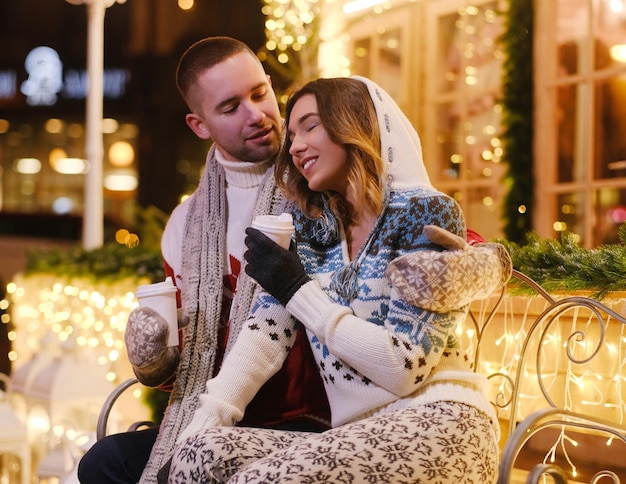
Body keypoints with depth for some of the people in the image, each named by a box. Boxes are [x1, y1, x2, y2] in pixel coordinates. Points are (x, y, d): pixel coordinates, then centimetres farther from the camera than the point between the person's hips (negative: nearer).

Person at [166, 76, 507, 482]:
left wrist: (299, 292, -10)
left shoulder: (426, 214, -5)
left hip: (437, 426, -5)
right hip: (360, 436, 5)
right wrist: (202, 426, -13)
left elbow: (404, 367, -13)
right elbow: (265, 331, 1)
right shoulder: (309, 226, 13)